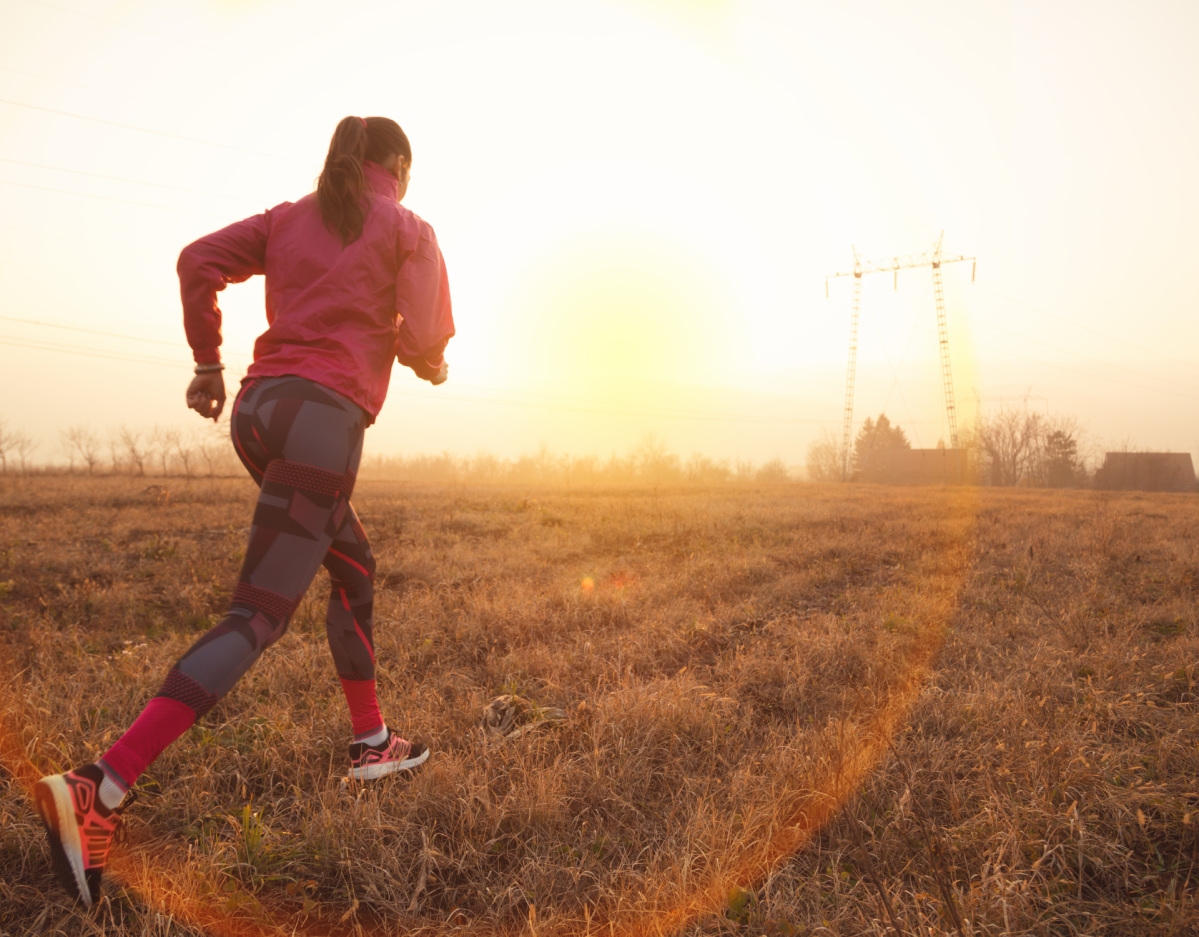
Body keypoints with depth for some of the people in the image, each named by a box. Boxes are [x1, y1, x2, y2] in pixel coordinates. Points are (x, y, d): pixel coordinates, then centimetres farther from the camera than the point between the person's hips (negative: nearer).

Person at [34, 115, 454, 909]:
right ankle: (100, 791, -18)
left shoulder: (291, 217, 20)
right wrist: (430, 364, 18)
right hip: (325, 417, -7)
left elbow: (199, 262, 8)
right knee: (258, 620, -9)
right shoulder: (410, 231, 7)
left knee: (356, 568, 22)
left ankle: (371, 743, 28)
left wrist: (208, 362, 14)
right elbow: (425, 345, -5)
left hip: (260, 406, 7)